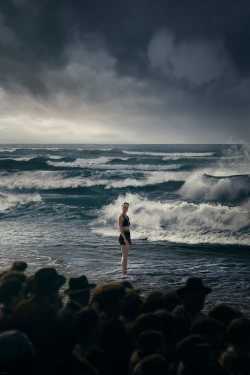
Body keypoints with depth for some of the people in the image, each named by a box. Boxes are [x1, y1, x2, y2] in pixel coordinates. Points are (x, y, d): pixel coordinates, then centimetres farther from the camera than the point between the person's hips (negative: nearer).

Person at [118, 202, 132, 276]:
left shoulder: (127, 216, 14)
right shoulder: (121, 216, -11)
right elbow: (120, 228, -18)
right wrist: (124, 238, -25)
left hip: (127, 236, 9)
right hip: (123, 237, -9)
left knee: (125, 256, 11)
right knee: (124, 256, -10)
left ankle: (125, 272, 17)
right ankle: (123, 273, -8)